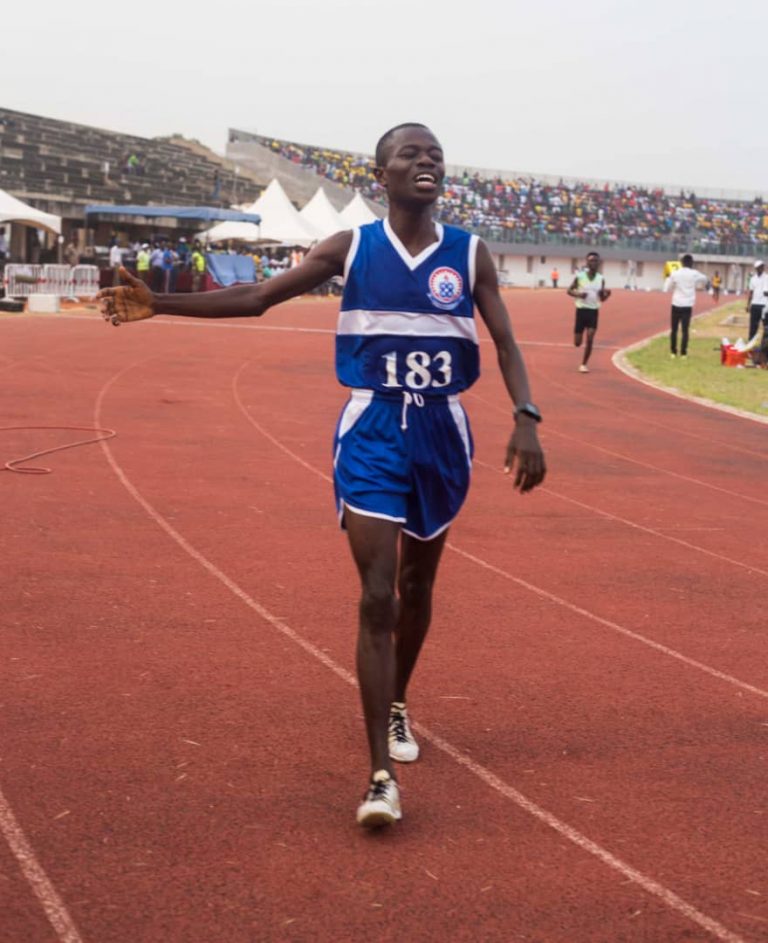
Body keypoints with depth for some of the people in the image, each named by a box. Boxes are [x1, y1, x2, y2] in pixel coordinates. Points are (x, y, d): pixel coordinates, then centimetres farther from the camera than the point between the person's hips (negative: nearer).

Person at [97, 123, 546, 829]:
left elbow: (506, 343, -3)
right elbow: (256, 299, 0)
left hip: (441, 432, 2)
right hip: (372, 430, -2)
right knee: (377, 596, -11)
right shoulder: (350, 248, -3)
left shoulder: (469, 255, -1)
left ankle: (397, 705, 44)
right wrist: (161, 304, -8)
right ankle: (383, 776, -12)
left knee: (417, 585, 17)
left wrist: (526, 420, -18)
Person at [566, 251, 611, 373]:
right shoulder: (579, 276, -4)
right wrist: (578, 294, -16)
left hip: (594, 311, 1)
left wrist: (606, 294, -13)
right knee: (577, 342, 0)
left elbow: (602, 299, 10)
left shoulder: (601, 279, 3)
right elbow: (569, 290, 4)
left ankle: (584, 364, 1)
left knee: (590, 339, -12)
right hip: (581, 310, -1)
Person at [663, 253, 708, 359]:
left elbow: (667, 288, 3)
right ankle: (683, 353, -1)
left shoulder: (675, 273, -6)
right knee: (685, 330, 2)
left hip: (676, 304, 0)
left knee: (674, 329, 9)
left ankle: (673, 352, 8)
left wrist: (669, 278, 18)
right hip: (688, 305, 0)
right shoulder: (694, 274, -3)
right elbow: (705, 279, 18)